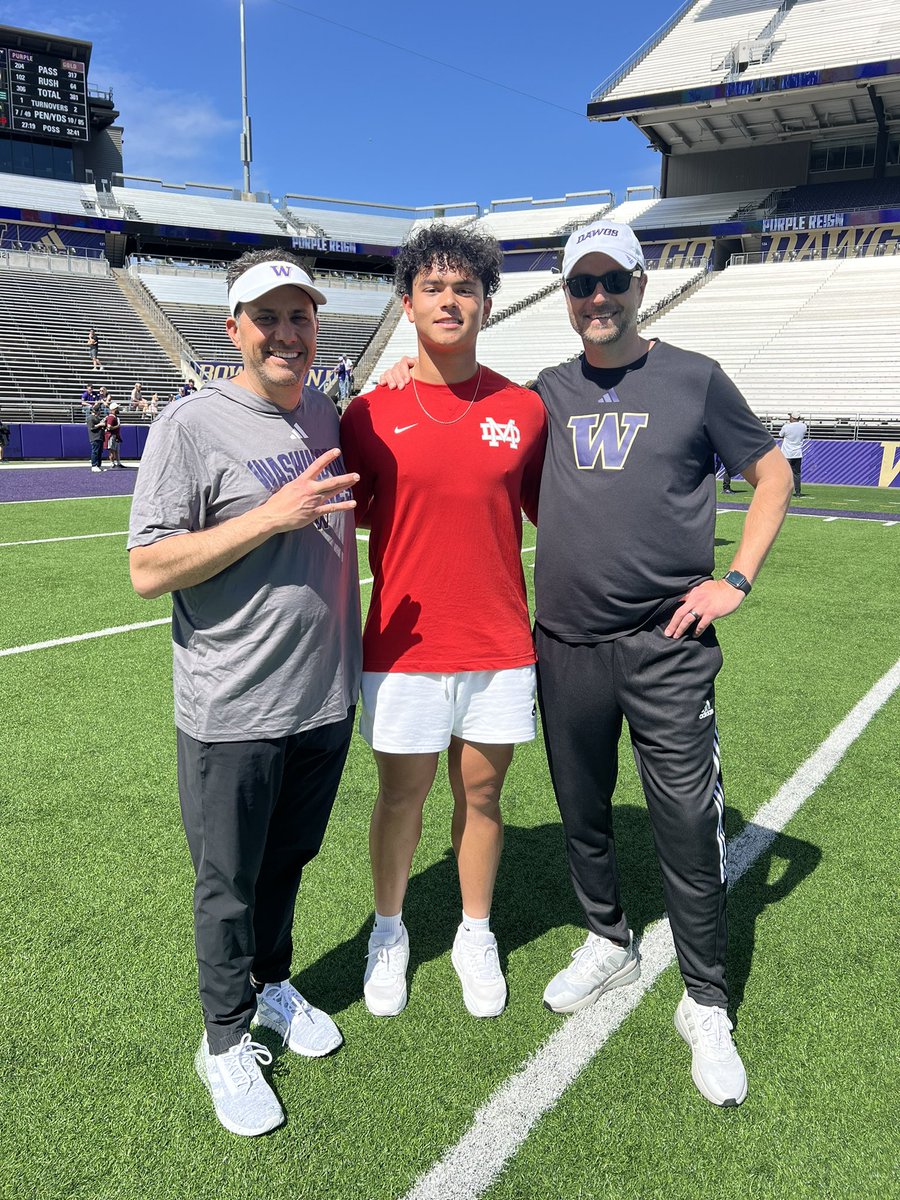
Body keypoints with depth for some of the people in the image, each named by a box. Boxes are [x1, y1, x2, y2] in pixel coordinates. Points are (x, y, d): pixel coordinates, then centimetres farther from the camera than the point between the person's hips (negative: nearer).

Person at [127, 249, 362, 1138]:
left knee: (288, 861, 22)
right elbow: (148, 571, -17)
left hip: (325, 699, 6)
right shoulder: (191, 426, -13)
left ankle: (273, 986, 46)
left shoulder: (326, 415, 7)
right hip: (232, 714, -5)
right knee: (229, 883, 11)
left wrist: (355, 660, 16)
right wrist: (273, 515, -24)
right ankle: (226, 1040, 33)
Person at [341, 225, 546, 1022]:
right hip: (404, 648, -1)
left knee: (482, 791, 14)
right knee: (402, 794, 12)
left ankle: (476, 936, 37)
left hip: (500, 646, 1)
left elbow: (550, 512, 8)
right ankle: (389, 932, 38)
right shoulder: (372, 413, -3)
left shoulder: (523, 409, 0)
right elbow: (342, 521, 4)